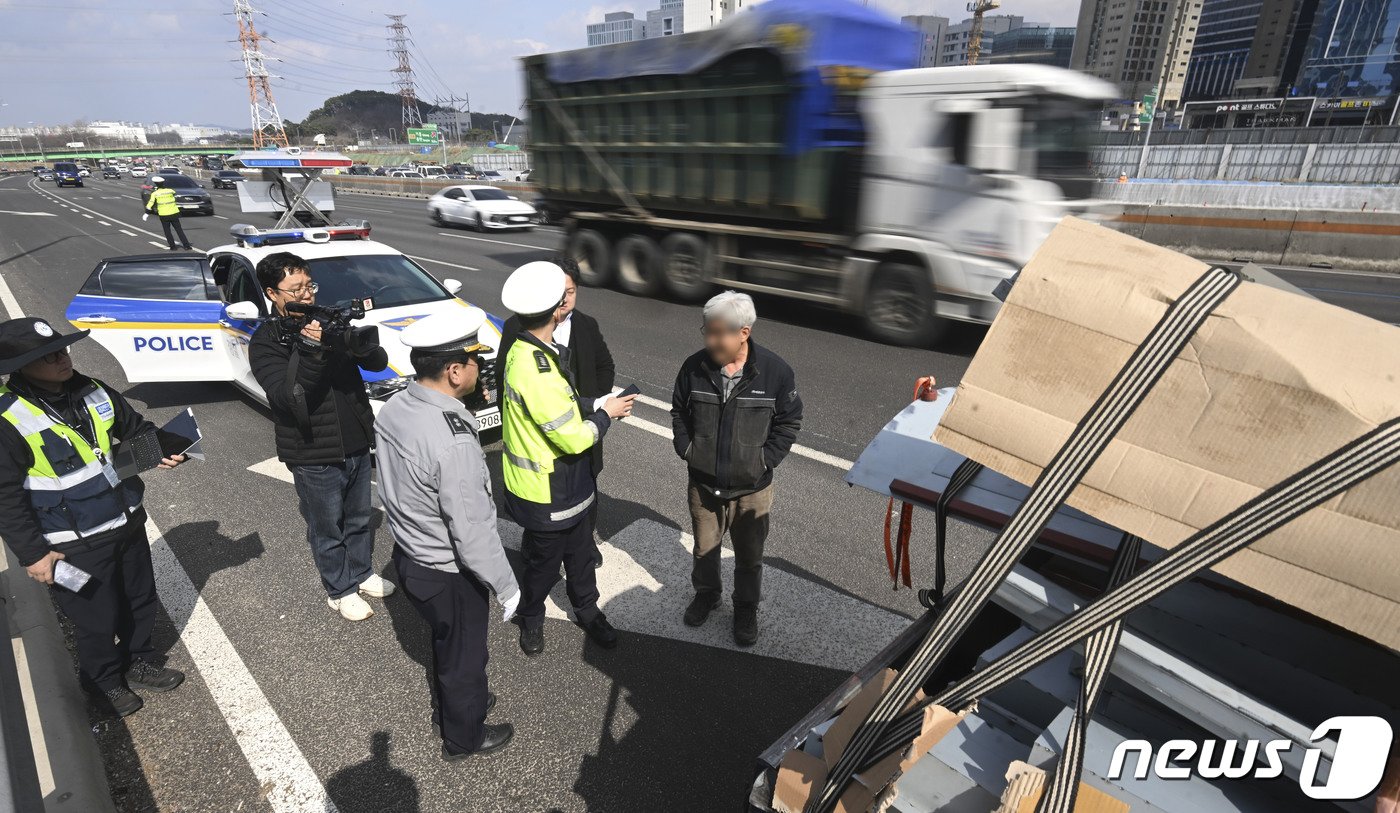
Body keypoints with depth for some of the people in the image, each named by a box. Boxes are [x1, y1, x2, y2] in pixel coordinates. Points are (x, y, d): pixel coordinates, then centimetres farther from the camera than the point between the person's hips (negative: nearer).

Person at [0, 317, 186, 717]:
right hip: (75, 545, -5)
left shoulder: (94, 392, -2)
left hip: (127, 524, 6)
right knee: (97, 619, 11)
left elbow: (136, 429, 13)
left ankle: (139, 662, 43)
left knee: (141, 600, 20)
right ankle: (106, 681, 37)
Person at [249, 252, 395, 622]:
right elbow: (287, 396, -24)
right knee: (327, 529, 12)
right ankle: (340, 591, 31)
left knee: (359, 519, 21)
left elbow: (379, 363, -4)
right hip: (314, 456, -5)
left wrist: (355, 339, -25)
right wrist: (310, 350, -35)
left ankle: (362, 573, 42)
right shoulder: (265, 341, -11)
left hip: (357, 444, 5)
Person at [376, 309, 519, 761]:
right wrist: (505, 585, -15)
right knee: (464, 655, 18)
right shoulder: (453, 441, -35)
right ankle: (463, 737, 43)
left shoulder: (393, 409, -8)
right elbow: (472, 532, -29)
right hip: (449, 574, -8)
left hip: (408, 554, 8)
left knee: (445, 640, 31)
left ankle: (449, 704, 56)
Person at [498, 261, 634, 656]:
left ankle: (587, 610, 45)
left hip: (570, 486, 9)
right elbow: (575, 439, -28)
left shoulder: (526, 351, -2)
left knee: (580, 552, 24)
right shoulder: (536, 371, -34)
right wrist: (605, 414, -12)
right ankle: (531, 619, 43)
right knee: (544, 563, 16)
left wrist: (595, 406, -3)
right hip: (547, 495, -9)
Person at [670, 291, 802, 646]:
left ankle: (746, 608, 42)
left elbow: (789, 422, -5)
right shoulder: (694, 367, -11)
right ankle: (705, 593, 50)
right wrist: (686, 449, -5)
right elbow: (679, 412, 5)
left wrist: (764, 460, -11)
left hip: (752, 488, -1)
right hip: (703, 483, 2)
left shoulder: (776, 371, -16)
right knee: (704, 548, 23)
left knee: (749, 556, 17)